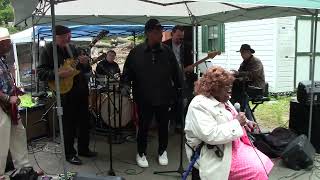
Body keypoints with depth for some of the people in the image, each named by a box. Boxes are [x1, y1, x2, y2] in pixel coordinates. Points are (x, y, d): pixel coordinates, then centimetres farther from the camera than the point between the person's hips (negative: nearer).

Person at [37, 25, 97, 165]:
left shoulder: (72, 48, 12)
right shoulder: (48, 51, -6)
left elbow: (86, 70, 16)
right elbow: (41, 73, -12)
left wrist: (85, 64, -6)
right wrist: (58, 74, -25)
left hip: (81, 91, 6)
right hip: (65, 93, -6)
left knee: (84, 122, 14)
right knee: (69, 125, 2)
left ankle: (83, 149, 30)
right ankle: (70, 154, 18)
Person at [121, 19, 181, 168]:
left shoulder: (167, 51, 0)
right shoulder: (136, 52, -5)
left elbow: (175, 73, 6)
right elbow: (127, 70, 2)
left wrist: (175, 92, 7)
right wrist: (125, 84, -13)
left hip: (163, 98, 2)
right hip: (144, 98, -2)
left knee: (163, 126, 14)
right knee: (143, 126, 10)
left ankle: (162, 151, 35)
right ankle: (141, 153, 29)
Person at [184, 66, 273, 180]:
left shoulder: (222, 100, 10)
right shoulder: (199, 105, -19)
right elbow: (210, 135, -29)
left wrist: (245, 123, 3)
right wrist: (236, 123, -23)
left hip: (235, 145, 9)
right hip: (217, 155, -9)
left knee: (264, 163, 0)